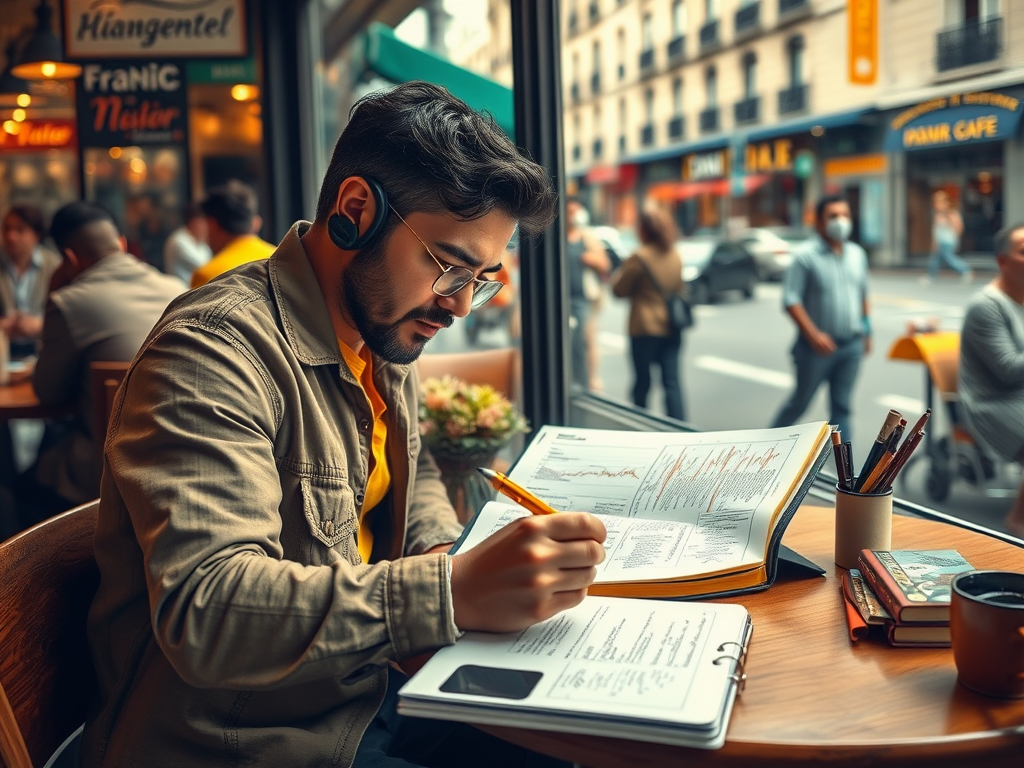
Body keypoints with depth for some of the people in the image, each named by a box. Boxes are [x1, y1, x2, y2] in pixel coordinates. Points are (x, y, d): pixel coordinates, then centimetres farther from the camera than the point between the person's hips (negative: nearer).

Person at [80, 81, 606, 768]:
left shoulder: (383, 333, 6)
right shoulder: (215, 349, -22)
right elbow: (206, 609, -32)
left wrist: (440, 549, 3)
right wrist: (455, 590, -37)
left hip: (370, 696, 8)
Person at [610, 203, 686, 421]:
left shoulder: (638, 259, -14)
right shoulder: (675, 256, 5)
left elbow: (619, 290, -5)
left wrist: (617, 275, 14)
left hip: (645, 329, -5)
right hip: (672, 327, 5)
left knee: (642, 381, 9)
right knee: (672, 382, 2)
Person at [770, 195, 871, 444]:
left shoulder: (857, 254, 7)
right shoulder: (805, 256, -12)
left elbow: (862, 295, 17)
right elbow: (791, 300, -15)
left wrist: (867, 330, 16)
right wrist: (813, 334, -21)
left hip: (852, 345, 5)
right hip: (818, 345, -4)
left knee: (841, 406, 8)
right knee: (801, 401, 8)